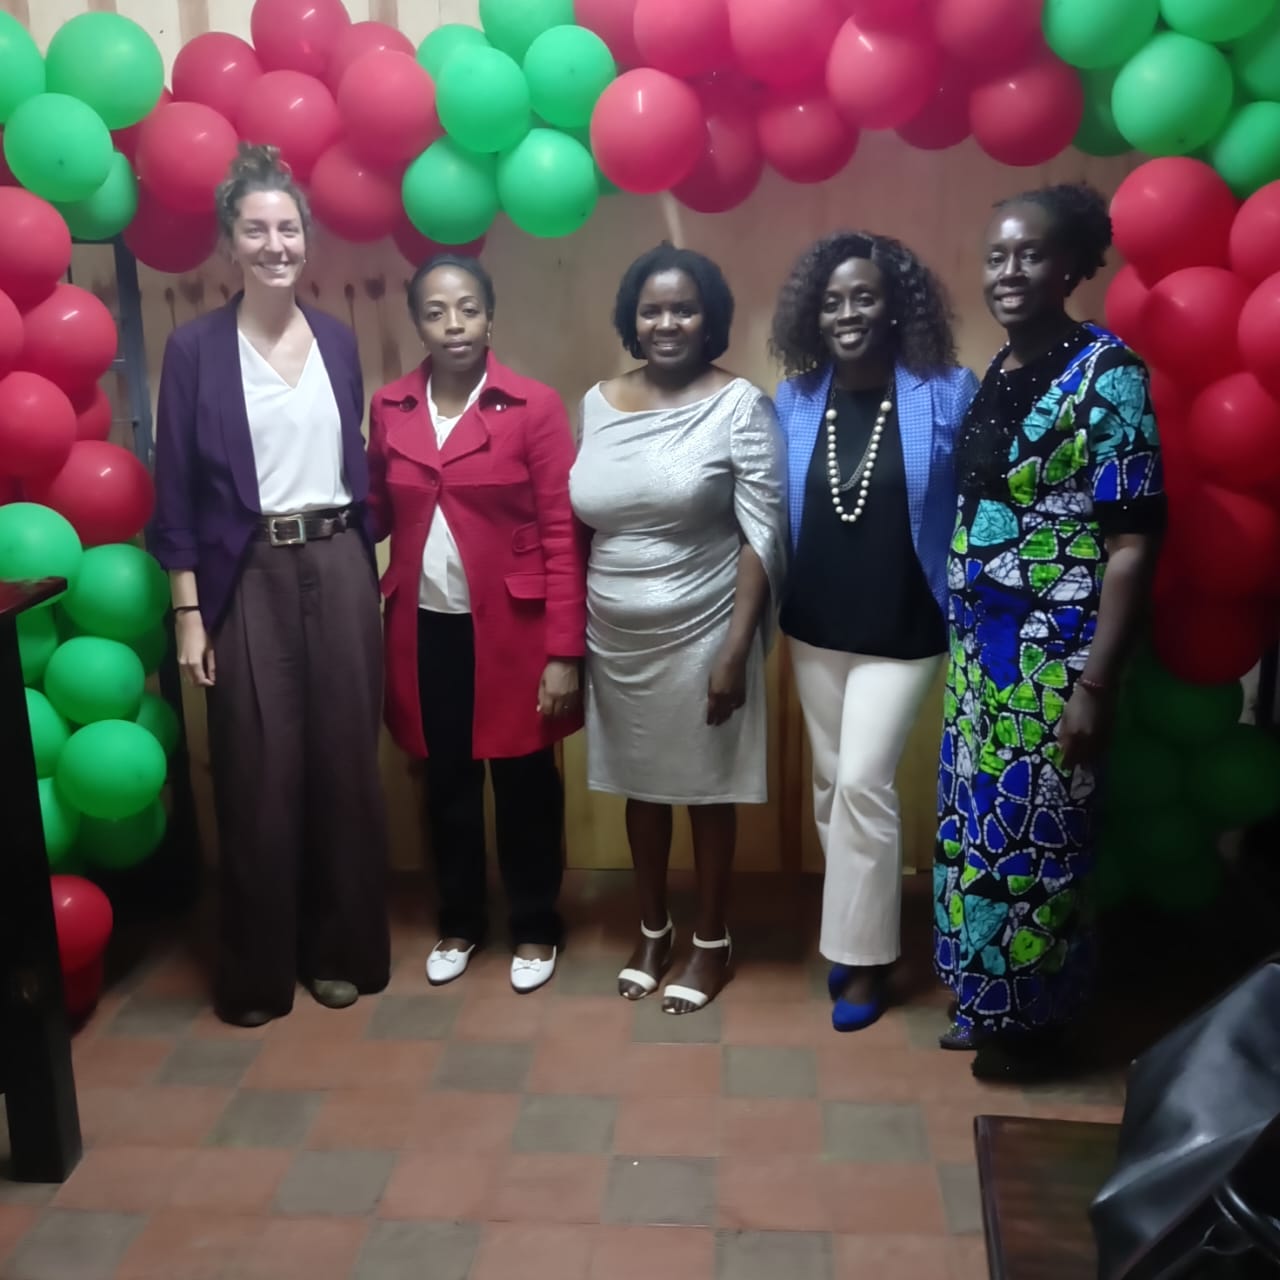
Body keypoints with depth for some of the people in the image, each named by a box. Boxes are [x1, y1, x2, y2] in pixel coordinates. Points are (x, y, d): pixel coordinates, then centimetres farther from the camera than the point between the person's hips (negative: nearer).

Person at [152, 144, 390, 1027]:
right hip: (248, 578, -3)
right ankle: (259, 973, 18)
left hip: (339, 569, 3)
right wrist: (189, 613, -8)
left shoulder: (338, 339, 9)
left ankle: (342, 951, 24)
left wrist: (366, 573, 10)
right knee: (258, 776, 2)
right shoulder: (196, 348, -2)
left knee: (346, 762, 7)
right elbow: (177, 491, -4)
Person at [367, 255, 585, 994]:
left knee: (524, 779, 9)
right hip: (426, 629, 3)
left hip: (511, 630, -3)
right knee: (447, 780, 14)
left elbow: (563, 536, -10)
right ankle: (460, 921, 33)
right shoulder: (390, 410, 4)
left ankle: (536, 928, 28)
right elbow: (378, 515, 10)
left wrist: (564, 651, -13)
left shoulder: (536, 407, -8)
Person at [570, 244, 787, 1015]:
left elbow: (763, 535, -12)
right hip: (616, 636, 4)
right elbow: (581, 526, 8)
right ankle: (652, 931, 35)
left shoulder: (740, 404, -9)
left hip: (701, 633, -4)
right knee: (640, 785, 16)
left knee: (706, 787, 10)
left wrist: (737, 648, -17)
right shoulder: (598, 404, 4)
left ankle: (712, 943, 28)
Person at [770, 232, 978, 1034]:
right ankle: (853, 932, 33)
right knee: (833, 782, 14)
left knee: (864, 783, -7)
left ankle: (867, 955, 12)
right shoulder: (795, 401, 0)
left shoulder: (945, 395, -11)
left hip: (903, 632, -4)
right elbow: (779, 513, 8)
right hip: (815, 627, 5)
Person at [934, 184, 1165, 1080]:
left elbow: (1132, 542, -16)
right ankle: (989, 1002, 33)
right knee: (976, 826, 15)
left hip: (1055, 656, -7)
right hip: (981, 648, 7)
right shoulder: (996, 378, 9)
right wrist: (963, 640, 13)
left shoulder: (1107, 374, -13)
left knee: (1033, 835, 4)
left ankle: (1035, 1020, 25)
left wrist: (1096, 683, -20)